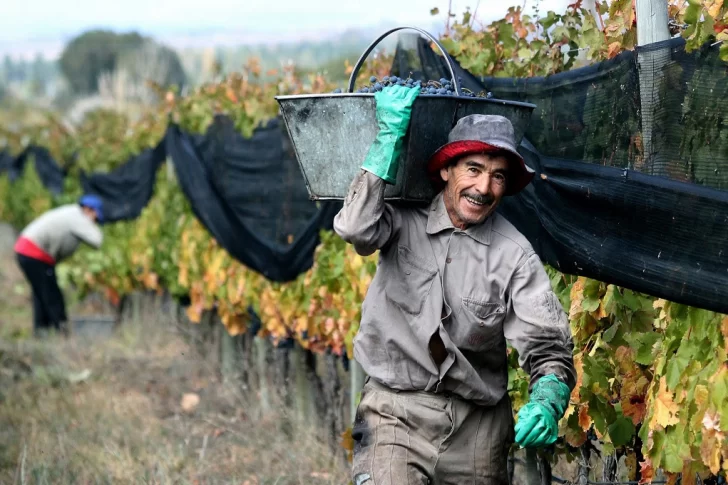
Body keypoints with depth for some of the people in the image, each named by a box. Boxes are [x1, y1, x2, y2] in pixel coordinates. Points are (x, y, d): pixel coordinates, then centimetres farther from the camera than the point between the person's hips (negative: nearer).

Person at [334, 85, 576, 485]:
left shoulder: (514, 254, -4)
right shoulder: (405, 222, -2)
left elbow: (547, 348, -8)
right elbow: (356, 227, -24)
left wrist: (547, 403, -29)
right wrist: (390, 133, -22)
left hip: (476, 425, 2)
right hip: (396, 411, -1)